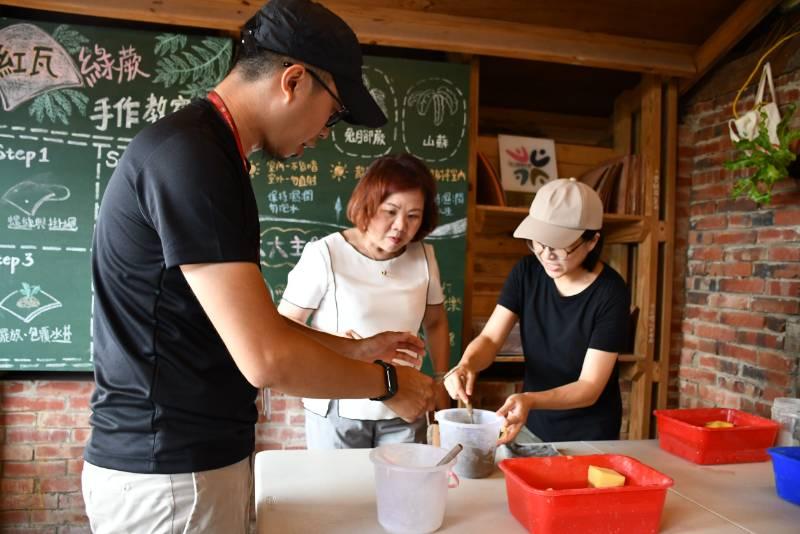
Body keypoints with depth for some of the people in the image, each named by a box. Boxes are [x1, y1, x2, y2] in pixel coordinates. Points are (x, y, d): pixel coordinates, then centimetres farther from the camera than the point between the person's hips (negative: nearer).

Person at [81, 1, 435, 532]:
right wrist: (386, 383, -11)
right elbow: (266, 359, -26)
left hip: (203, 455, 9)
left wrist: (356, 348, 11)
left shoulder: (209, 153, 10)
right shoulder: (190, 156, -23)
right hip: (169, 472, -9)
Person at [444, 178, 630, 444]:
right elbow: (490, 338, -11)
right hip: (532, 424, 4)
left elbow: (590, 387, -23)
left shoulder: (610, 293, -21)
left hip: (589, 436, -4)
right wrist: (467, 363, -33)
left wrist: (529, 400, -39)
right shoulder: (527, 272, -9)